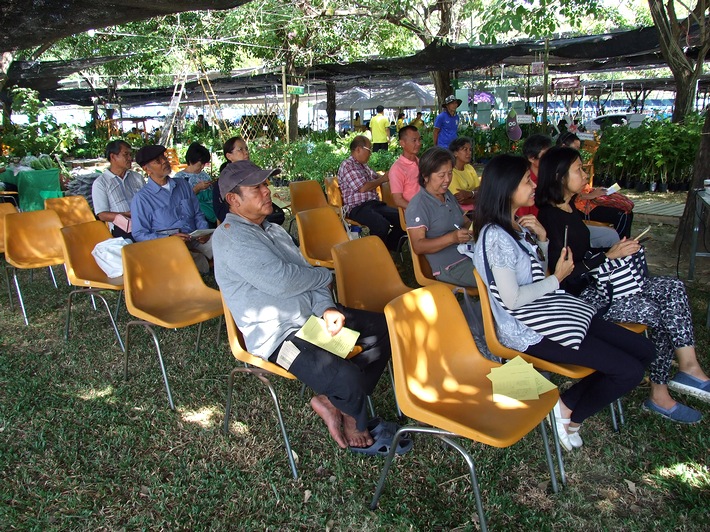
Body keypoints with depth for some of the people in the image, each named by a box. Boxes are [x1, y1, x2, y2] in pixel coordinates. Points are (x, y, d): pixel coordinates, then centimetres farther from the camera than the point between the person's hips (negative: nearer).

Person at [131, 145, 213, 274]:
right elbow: (139, 234, -2)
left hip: (196, 239, 5)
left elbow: (197, 213, 22)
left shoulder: (183, 184, 18)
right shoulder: (141, 198, 1)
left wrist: (204, 231, -1)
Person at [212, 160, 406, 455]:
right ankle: (356, 427, 9)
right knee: (347, 377, -28)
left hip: (313, 316, 10)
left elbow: (305, 274, 11)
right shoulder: (230, 236, -15)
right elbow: (280, 280, -25)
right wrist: (325, 275, -7)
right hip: (278, 336, -9)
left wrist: (327, 308, -9)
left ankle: (333, 400, 2)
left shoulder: (274, 230, 15)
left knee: (387, 328, 6)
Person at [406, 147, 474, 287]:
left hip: (469, 255, 8)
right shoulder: (418, 205, -11)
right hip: (450, 267, -8)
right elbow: (418, 246, -16)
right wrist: (452, 238, -29)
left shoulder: (448, 195, 16)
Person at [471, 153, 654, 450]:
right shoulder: (495, 237, -20)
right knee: (629, 370, -12)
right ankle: (570, 414, 10)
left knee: (643, 351, 4)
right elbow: (512, 300, -21)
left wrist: (542, 239, 1)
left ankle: (569, 402, 11)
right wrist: (557, 278, -10)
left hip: (546, 310, 10)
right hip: (526, 329, -10)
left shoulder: (517, 226, 9)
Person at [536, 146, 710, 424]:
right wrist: (609, 255, -17)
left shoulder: (567, 208, 12)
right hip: (578, 297, -9)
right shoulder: (549, 216, -17)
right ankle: (658, 393, 0)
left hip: (595, 284, 9)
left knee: (673, 288, -2)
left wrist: (616, 250, 6)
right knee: (659, 312, -15)